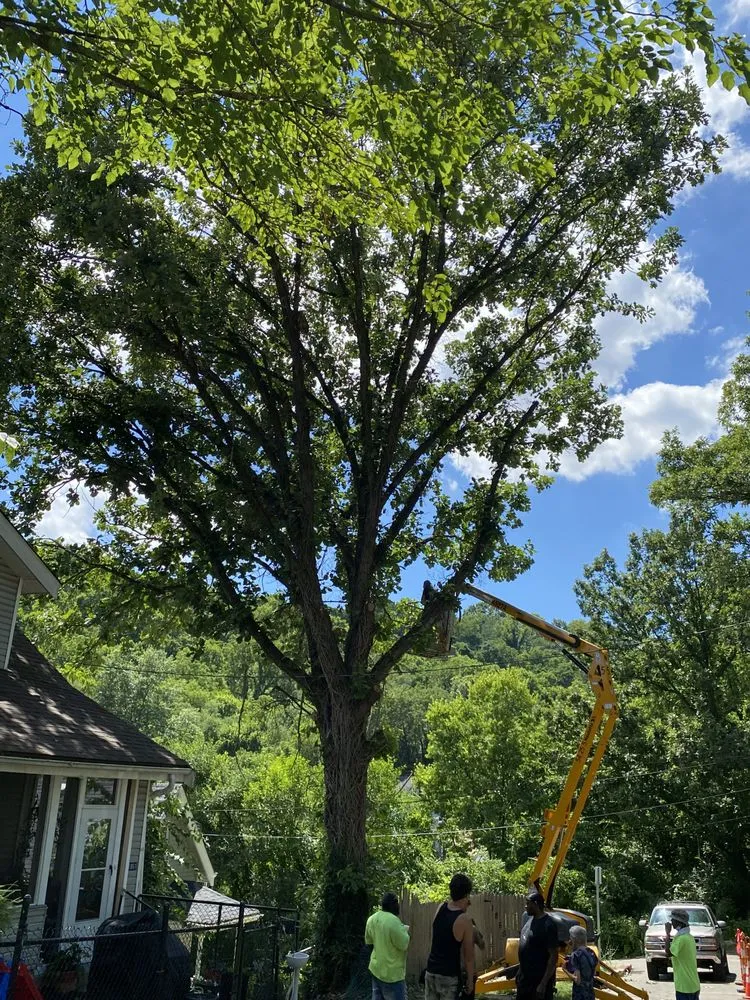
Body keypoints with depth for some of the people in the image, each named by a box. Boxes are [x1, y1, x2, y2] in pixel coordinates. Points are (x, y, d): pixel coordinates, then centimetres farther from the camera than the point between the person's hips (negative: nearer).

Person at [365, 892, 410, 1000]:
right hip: (392, 973, -8)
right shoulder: (393, 921, -25)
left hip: (376, 969, 8)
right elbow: (404, 945, -19)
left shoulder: (371, 919, 2)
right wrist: (405, 931, -3)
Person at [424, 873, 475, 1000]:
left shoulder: (441, 907, -1)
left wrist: (463, 906, 16)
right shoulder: (465, 919, -15)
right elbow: (468, 956, -7)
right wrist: (470, 980, 4)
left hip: (431, 971, 5)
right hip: (449, 976, -5)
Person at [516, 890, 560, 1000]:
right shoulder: (529, 918, 5)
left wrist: (544, 984, -22)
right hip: (524, 976, 9)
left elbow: (553, 956, -21)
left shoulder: (548, 925, -21)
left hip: (539, 978, -9)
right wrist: (519, 972, 17)